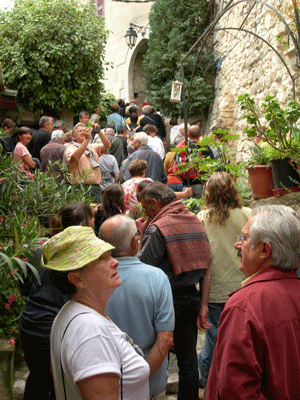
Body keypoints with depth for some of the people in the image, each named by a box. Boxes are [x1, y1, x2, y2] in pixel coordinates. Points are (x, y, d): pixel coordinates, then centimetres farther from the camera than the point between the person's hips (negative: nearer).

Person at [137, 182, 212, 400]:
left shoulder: (157, 229, -15)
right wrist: (204, 305, 7)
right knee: (188, 356, 15)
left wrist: (141, 234, -3)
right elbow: (207, 266, 5)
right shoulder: (196, 221, 6)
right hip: (191, 297, 6)